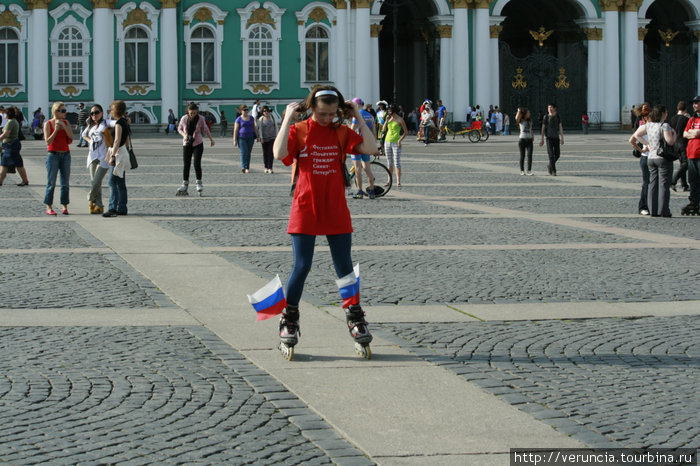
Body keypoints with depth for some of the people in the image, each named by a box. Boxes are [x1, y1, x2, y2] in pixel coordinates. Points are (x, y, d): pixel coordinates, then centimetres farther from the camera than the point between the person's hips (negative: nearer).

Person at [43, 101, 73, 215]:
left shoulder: (66, 122, 8)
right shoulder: (48, 124, -3)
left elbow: (71, 136, -4)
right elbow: (48, 141, -9)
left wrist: (63, 125, -12)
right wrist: (56, 130, -16)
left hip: (65, 154, 4)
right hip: (53, 154, -4)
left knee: (65, 182, 3)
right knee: (51, 182, -4)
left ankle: (64, 206, 10)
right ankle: (49, 207, 0)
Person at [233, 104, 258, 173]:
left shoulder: (251, 118, 10)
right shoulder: (239, 119, -2)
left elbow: (254, 128, 16)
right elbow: (235, 130, -4)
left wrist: (257, 136, 10)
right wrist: (235, 140, -9)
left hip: (250, 138, 4)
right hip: (241, 138, -4)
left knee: (248, 153, 5)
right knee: (244, 152, -15)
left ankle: (247, 168, 10)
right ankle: (244, 167, -23)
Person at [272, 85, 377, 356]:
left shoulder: (341, 132, 3)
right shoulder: (299, 131, -3)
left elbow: (371, 148, -10)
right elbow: (279, 154, -22)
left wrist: (358, 117, -8)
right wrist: (288, 119, -18)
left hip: (336, 211, 2)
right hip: (305, 209, -2)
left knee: (345, 267, 5)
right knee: (301, 267, -2)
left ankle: (355, 319, 16)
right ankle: (289, 321, 12)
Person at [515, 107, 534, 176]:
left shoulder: (530, 121, 12)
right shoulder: (521, 121, -3)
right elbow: (517, 118, -27)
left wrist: (533, 136, 20)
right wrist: (519, 111, -19)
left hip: (529, 140, 3)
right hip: (522, 139, -3)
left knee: (529, 155, -10)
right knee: (522, 156, 3)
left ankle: (529, 171, -12)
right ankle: (522, 171, 13)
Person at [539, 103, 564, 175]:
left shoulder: (557, 116, 5)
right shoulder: (546, 117, -1)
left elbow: (560, 127, 5)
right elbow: (543, 128, 2)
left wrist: (562, 138, -1)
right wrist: (542, 139, -1)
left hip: (556, 137, 3)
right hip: (549, 138, -3)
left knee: (557, 154, 4)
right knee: (551, 155, -9)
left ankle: (550, 166, 28)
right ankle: (553, 171, -8)